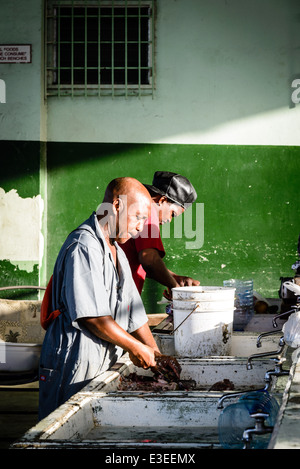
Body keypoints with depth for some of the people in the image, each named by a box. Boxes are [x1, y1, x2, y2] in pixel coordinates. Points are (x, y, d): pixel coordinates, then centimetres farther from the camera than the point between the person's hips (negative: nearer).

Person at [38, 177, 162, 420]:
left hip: (104, 365, 9)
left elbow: (135, 314, 20)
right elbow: (92, 316, -19)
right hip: (76, 366, -9)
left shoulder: (116, 252, 18)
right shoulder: (84, 247, -14)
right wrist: (135, 348, -10)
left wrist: (155, 354, 9)